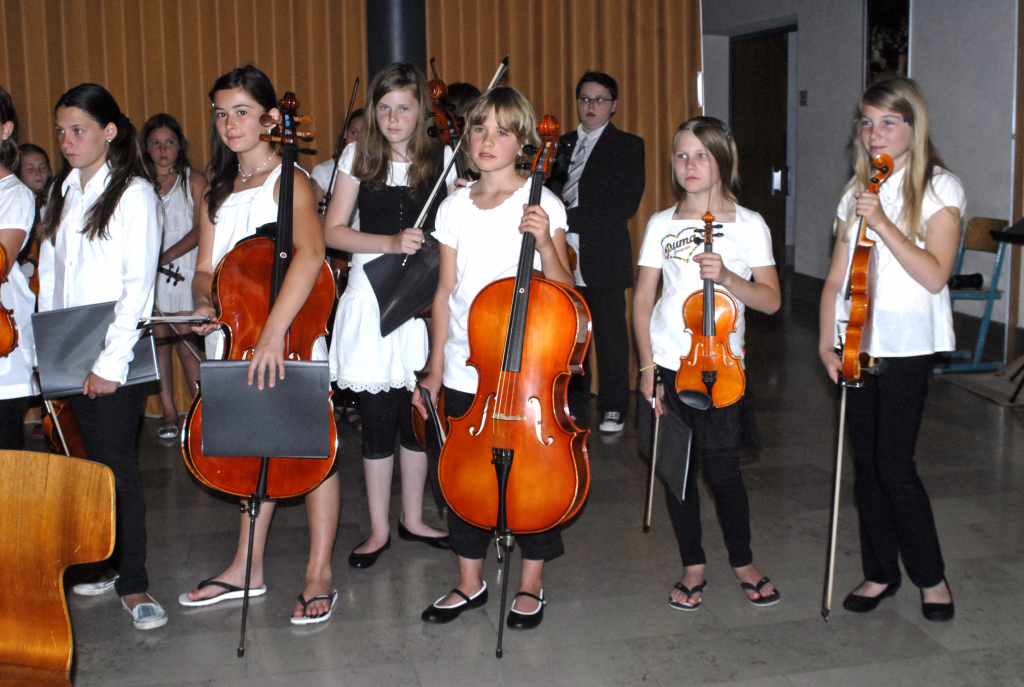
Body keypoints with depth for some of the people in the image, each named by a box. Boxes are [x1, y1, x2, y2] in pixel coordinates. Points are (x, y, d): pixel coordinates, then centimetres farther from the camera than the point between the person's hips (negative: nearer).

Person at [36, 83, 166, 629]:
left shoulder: (134, 194, -6)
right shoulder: (61, 193, 14)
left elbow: (139, 287, -11)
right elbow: (49, 275, 16)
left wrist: (111, 362, -15)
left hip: (114, 358, -6)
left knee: (118, 466, -4)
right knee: (94, 461, 11)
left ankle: (133, 585, 4)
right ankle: (106, 565, 21)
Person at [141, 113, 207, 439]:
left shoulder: (194, 180, 6)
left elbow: (200, 229, -3)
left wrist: (164, 256, -14)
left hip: (183, 270, -2)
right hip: (150, 276, 3)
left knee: (186, 343, -8)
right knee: (159, 341, 1)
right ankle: (169, 413, 6)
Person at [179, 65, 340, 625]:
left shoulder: (289, 181, -11)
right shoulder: (217, 193, 12)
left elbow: (309, 252, -28)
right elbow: (206, 268, 13)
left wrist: (272, 332, -36)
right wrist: (204, 304, -11)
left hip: (292, 339, -6)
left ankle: (319, 575, 12)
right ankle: (246, 569, 26)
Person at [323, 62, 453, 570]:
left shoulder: (443, 160, 2)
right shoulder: (358, 157, 3)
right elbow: (333, 231, 0)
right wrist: (391, 242, -14)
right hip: (372, 295, 0)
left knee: (417, 414, 9)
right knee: (377, 417, 3)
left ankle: (412, 519, 28)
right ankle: (378, 530, 18)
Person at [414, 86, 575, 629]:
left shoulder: (540, 203, -6)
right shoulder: (455, 208, 5)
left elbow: (562, 289, -10)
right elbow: (446, 293, 7)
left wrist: (545, 243, -27)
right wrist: (435, 370, 6)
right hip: (465, 368, 4)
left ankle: (531, 585, 25)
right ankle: (471, 582, 29)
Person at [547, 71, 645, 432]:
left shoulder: (628, 146, 0)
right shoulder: (562, 145, 16)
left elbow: (626, 204, -11)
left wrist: (573, 219, -16)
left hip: (604, 257, -4)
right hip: (564, 256, 4)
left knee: (610, 334, 2)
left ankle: (613, 407, 13)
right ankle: (573, 402, 22)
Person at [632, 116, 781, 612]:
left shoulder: (748, 225, 0)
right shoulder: (662, 225, 4)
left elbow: (770, 300, -4)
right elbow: (642, 301, 4)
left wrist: (726, 276, -21)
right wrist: (648, 367, -3)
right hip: (668, 365, 2)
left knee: (722, 470, -1)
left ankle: (743, 563, 22)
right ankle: (693, 568, 24)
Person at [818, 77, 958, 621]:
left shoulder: (939, 189, -3)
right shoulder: (857, 191, 12)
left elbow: (934, 275, -14)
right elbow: (837, 276, 11)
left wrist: (882, 223, -20)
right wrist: (827, 340, 1)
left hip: (906, 346, -5)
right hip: (856, 344, 5)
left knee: (895, 466, -6)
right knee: (866, 465, 8)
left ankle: (931, 576, 13)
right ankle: (880, 572, 22)